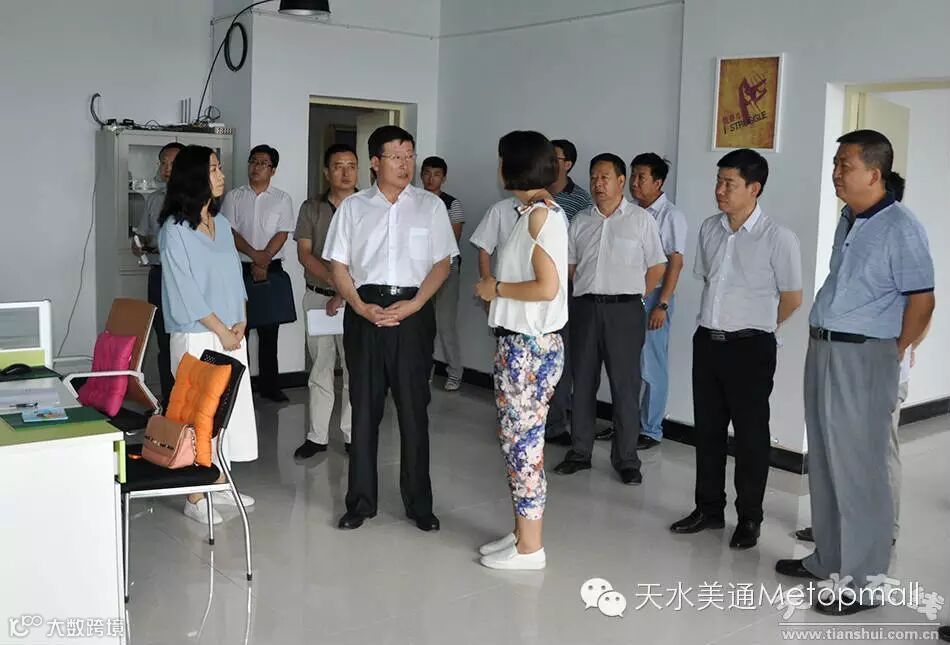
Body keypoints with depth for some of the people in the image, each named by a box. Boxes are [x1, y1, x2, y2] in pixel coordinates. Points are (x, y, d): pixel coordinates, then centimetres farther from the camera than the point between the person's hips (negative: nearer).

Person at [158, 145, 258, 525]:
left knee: (231, 406, 11)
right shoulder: (175, 230, -11)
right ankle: (194, 497, 8)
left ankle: (220, 484, 24)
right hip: (198, 337, -7)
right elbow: (185, 292, -14)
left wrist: (241, 324, 0)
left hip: (232, 336, 7)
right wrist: (221, 331, -12)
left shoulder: (221, 224, 11)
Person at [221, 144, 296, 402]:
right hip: (240, 268, 0)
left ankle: (268, 384, 10)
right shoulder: (234, 197, 7)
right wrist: (254, 255, -16)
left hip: (271, 269, 0)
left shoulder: (282, 199, 6)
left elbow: (282, 234, -2)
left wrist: (264, 259, -14)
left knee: (269, 330, 3)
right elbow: (229, 232, -2)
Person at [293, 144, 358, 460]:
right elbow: (304, 253, -1)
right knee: (320, 368, 8)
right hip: (318, 297, 2)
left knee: (355, 369, 1)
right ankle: (317, 436, 15)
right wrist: (333, 277, -15)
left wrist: (345, 293, -14)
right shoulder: (311, 208, 6)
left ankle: (352, 436, 12)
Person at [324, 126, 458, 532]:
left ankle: (419, 503, 13)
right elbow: (338, 266, 6)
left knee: (414, 407, 2)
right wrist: (361, 307, -9)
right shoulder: (353, 207, 8)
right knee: (365, 406, 6)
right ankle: (361, 501, 16)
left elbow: (442, 263, 3)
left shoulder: (430, 206, 6)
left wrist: (412, 305, -11)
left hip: (413, 312, -1)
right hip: (365, 310, 1)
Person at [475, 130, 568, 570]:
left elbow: (547, 287, -23)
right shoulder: (539, 211, 13)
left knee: (523, 440, -1)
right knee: (522, 439, 15)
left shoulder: (540, 214, -16)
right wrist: (498, 289, 6)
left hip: (528, 346, -10)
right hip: (526, 342, 10)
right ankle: (524, 532, 26)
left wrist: (497, 288, -12)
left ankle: (529, 548, 9)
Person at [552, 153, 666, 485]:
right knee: (582, 382, 9)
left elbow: (656, 268, 3)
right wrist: (592, 291, 6)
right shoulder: (581, 221, 11)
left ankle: (626, 458, 10)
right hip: (585, 308, 4)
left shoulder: (641, 219, 2)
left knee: (625, 386, 0)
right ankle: (580, 452, 20)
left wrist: (631, 296, 1)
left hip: (624, 311, -3)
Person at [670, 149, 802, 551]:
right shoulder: (709, 230, 6)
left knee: (750, 435, 5)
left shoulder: (778, 239, -12)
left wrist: (755, 328, 8)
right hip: (707, 341, 6)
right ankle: (709, 509, 27)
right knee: (707, 430, 13)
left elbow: (792, 298, -3)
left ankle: (749, 520, 18)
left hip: (750, 348, -5)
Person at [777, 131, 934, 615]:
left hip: (862, 357, -8)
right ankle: (827, 559, 31)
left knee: (858, 472, -1)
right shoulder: (847, 221, 12)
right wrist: (824, 346, 16)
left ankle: (863, 583, 10)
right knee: (823, 465, 16)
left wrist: (890, 353, -3)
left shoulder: (901, 229, -13)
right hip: (822, 349, 9)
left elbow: (921, 301, -12)